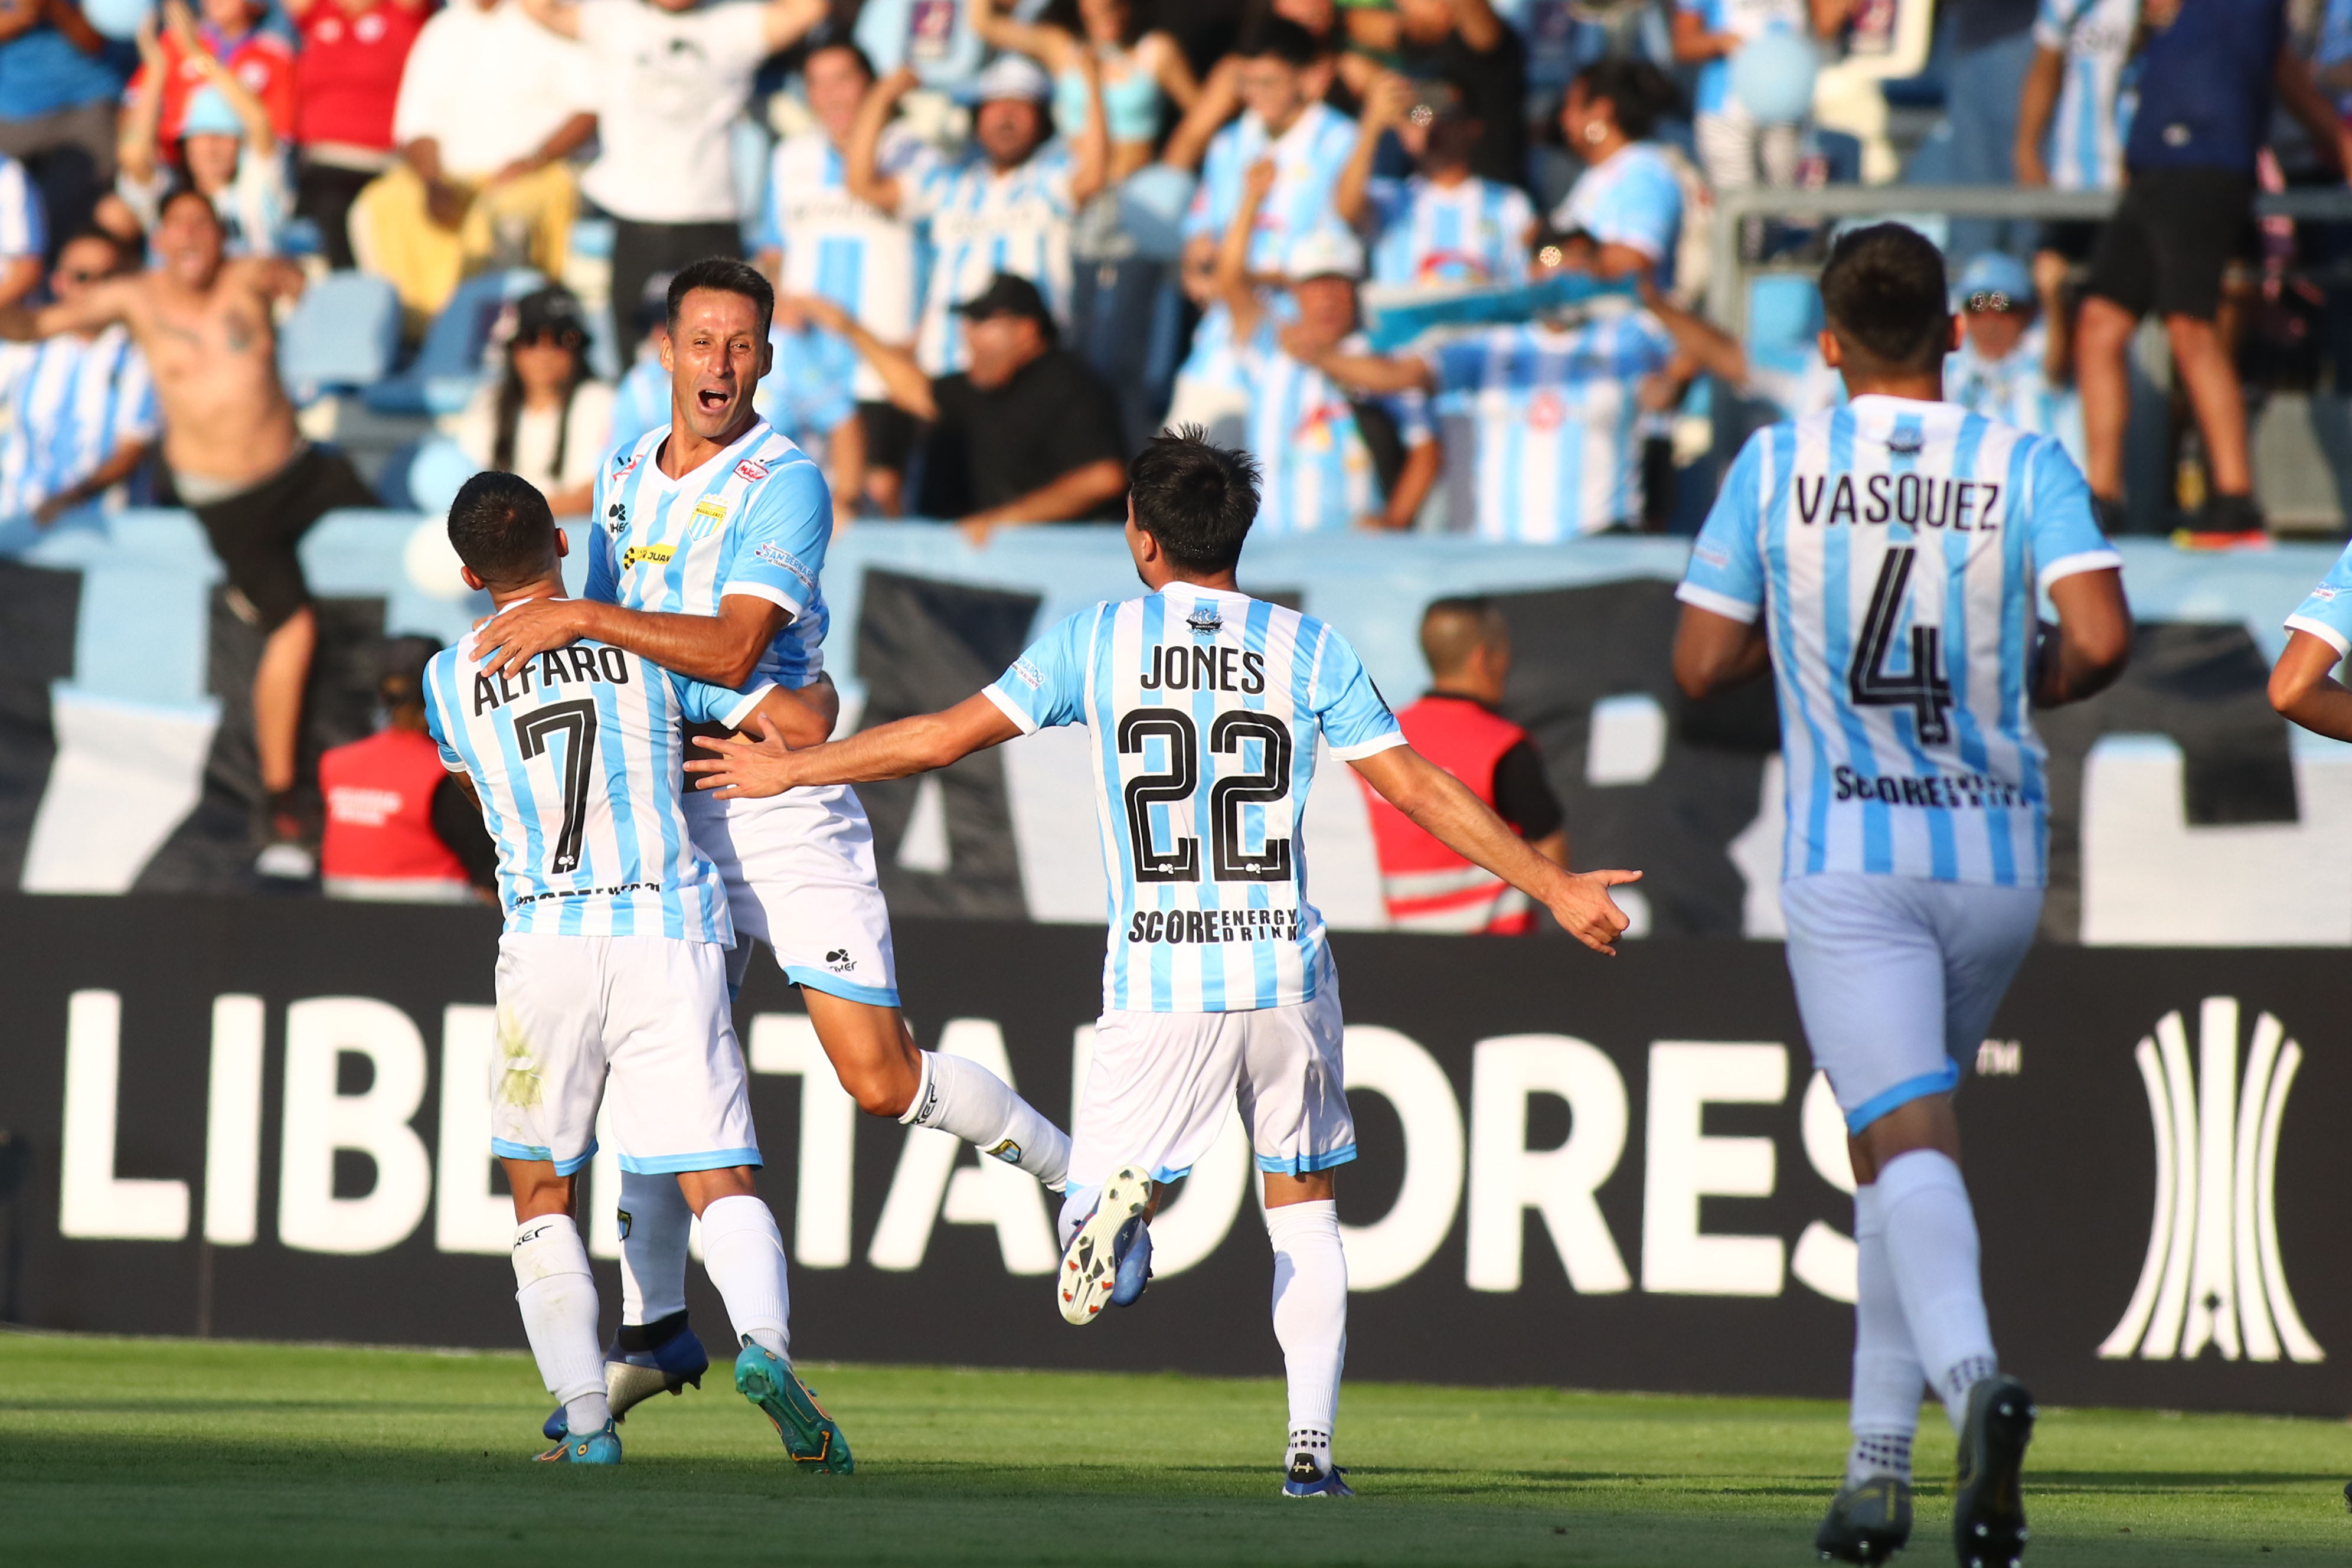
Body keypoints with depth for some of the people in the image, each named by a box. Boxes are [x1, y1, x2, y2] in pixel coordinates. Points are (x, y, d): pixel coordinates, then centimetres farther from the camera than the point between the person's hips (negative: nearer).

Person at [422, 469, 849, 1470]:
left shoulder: (448, 681, 7)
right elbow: (802, 725, 5)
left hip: (547, 943, 0)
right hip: (672, 937, 0)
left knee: (542, 1196, 15)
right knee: (720, 1184, -4)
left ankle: (585, 1418, 2)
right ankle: (764, 1341, -32)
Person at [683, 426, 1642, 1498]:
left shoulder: (1099, 641, 2)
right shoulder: (1307, 649, 3)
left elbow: (945, 736, 6)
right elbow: (1418, 789, 1)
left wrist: (791, 769, 19)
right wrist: (1555, 888, 9)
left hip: (1156, 986, -1)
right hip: (1287, 968, 1)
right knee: (1304, 1206, 18)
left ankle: (1117, 1202, -33)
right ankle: (1311, 1446, 8)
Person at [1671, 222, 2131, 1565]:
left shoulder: (1773, 470, 0)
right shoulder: (2028, 468, 0)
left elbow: (1701, 664, 3)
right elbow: (2102, 639, -12)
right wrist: (2032, 682, 9)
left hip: (1850, 857, -2)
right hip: (1998, 856, 2)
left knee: (1907, 1142, -13)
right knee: (1912, 1126, 19)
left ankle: (1973, 1375, -43)